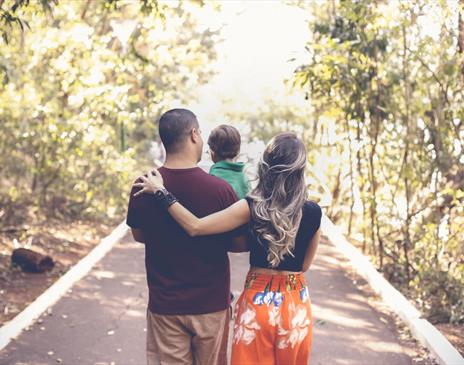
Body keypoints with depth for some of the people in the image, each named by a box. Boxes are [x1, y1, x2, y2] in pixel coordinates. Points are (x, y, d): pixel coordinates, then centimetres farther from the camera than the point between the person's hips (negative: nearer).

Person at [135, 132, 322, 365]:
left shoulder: (252, 207, -14)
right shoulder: (313, 213, -9)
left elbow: (195, 227, -18)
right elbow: (304, 265, 3)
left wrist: (160, 192, -11)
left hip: (257, 301, -1)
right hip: (296, 304, 1)